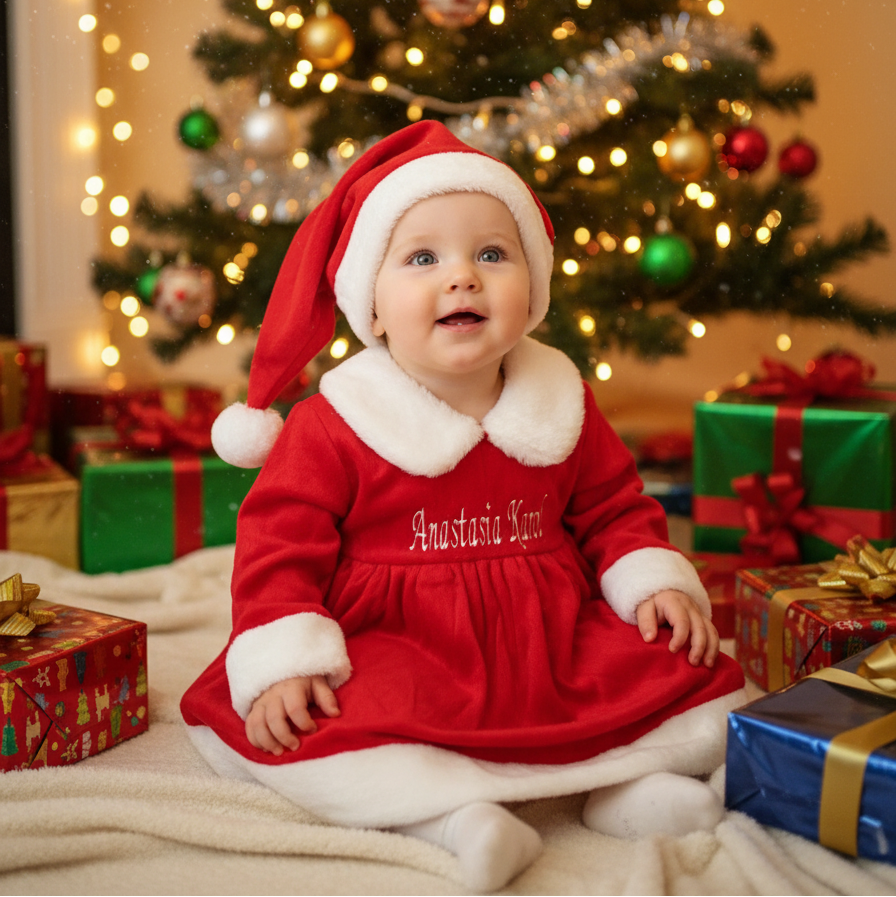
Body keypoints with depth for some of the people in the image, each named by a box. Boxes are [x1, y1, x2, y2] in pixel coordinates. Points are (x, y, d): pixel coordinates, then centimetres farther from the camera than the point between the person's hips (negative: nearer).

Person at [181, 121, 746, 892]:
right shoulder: (330, 429, -7)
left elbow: (615, 510, 15)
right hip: (395, 652, -3)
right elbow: (279, 545, -7)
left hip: (554, 645, 3)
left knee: (702, 685, -8)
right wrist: (282, 661, -18)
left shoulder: (562, 408, 4)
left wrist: (657, 585, 0)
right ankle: (452, 814, -31)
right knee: (298, 734, -30)